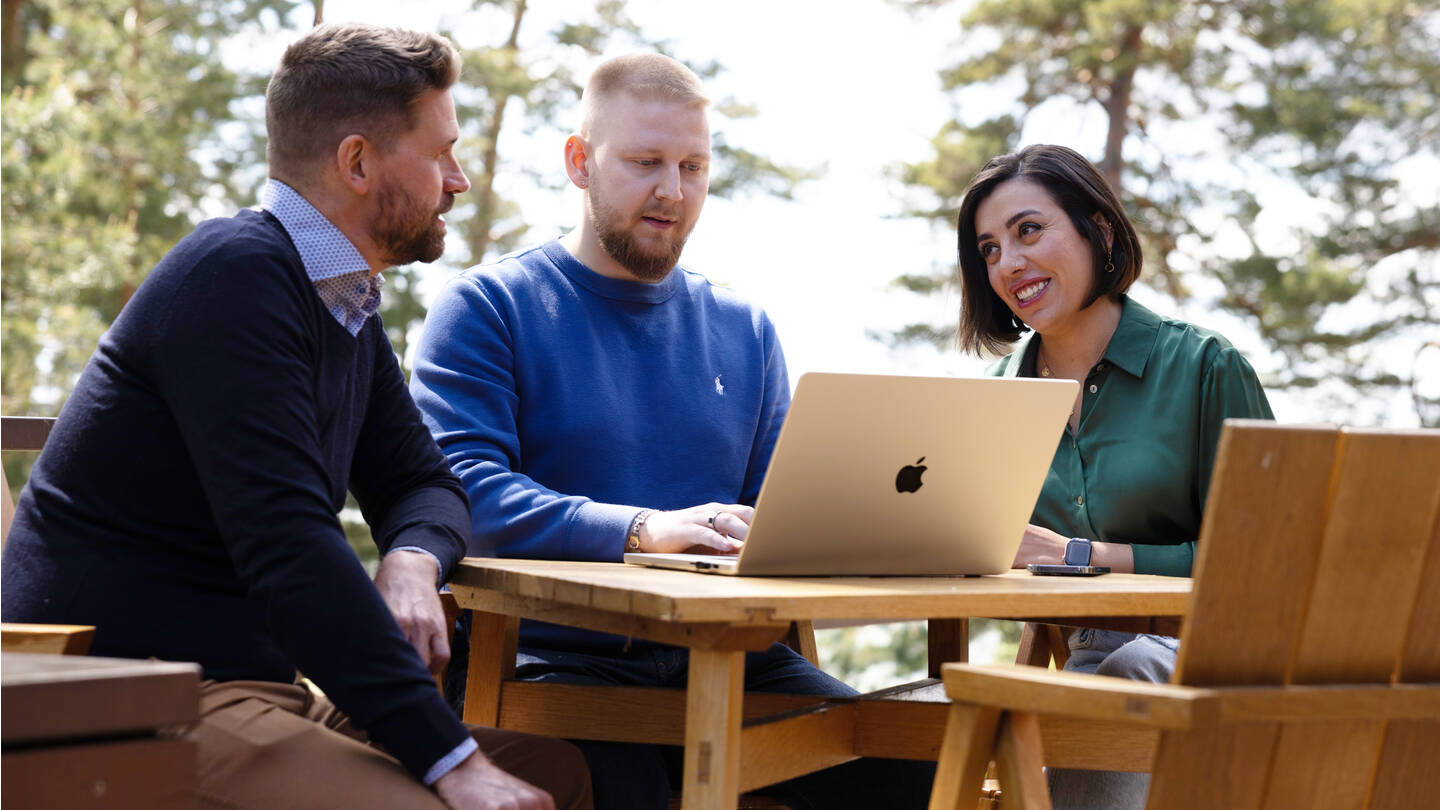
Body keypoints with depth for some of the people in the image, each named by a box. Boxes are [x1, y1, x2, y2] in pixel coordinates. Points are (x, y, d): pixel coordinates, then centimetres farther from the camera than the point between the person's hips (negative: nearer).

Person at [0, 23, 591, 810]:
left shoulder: (349, 305, 13)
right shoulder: (234, 275, -16)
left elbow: (421, 480, 18)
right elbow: (285, 544, -25)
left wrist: (412, 563, -8)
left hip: (251, 684, 9)